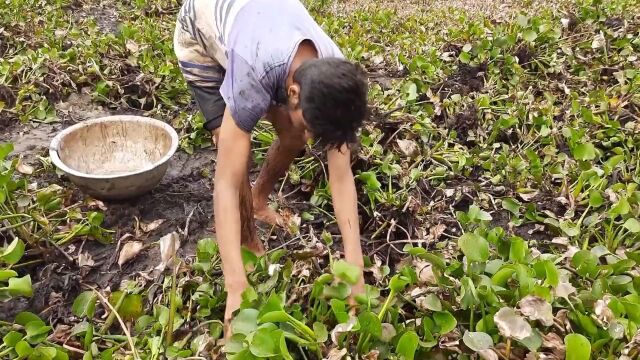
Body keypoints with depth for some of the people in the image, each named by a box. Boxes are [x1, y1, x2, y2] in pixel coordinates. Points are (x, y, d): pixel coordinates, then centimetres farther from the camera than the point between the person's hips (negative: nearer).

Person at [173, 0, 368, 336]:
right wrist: (237, 289, -48)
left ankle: (259, 200, 33)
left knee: (292, 138, 2)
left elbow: (341, 176, -27)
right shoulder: (254, 77, -46)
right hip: (201, 29, -4)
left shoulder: (332, 76, -30)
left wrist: (355, 267, -33)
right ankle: (251, 246, 6)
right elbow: (226, 182, -44)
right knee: (237, 155, -17)